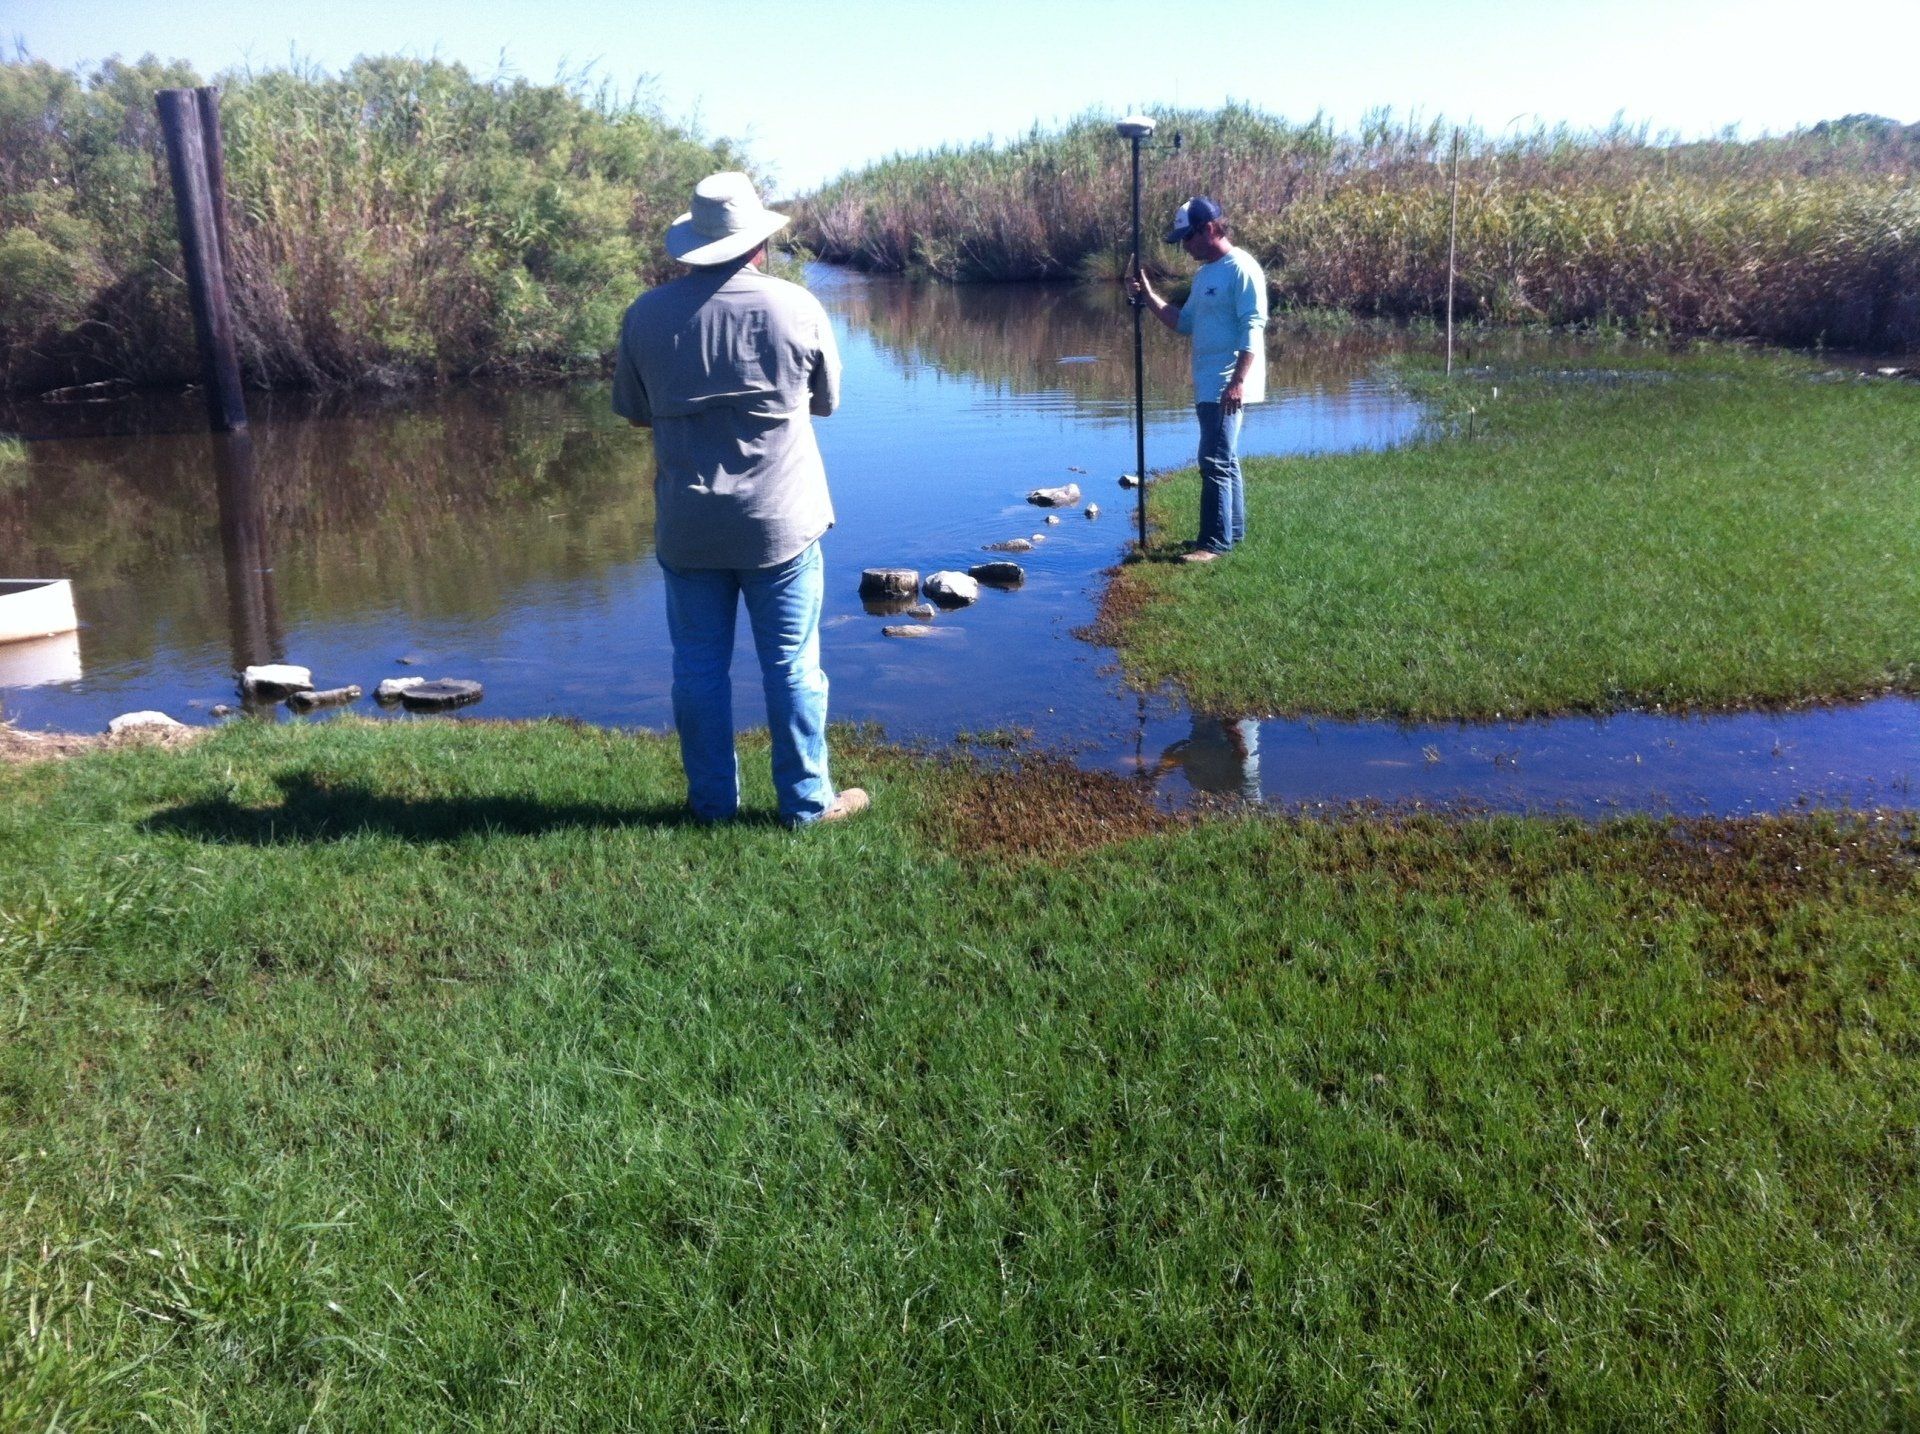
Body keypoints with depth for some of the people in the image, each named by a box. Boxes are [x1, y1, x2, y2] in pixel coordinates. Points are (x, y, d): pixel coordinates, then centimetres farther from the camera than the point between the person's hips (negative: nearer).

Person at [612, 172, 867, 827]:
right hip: (779, 523, -1)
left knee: (699, 666, 11)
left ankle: (713, 799, 20)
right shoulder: (797, 307, -7)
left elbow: (633, 411, 9)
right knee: (792, 666, 7)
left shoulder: (646, 313, -2)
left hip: (687, 526, 2)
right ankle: (807, 799, 14)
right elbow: (826, 401, 7)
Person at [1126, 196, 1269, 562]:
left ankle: (1216, 542, -10)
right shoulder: (1204, 274, 17)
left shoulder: (1241, 268, -12)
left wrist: (1237, 381, -25)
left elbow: (1253, 329, -18)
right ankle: (1232, 530, 26)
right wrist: (1147, 295, 11)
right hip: (1207, 386, 10)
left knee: (1215, 461, -12)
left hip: (1227, 387, -10)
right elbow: (1184, 322, 21)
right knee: (1223, 460, 16)